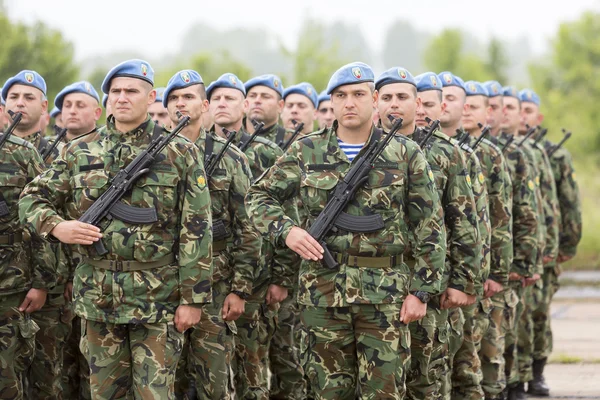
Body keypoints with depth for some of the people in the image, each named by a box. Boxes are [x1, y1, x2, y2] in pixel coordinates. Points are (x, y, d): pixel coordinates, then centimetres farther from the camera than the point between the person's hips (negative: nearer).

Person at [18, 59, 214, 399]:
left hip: (157, 300, -3)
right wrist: (56, 226, -10)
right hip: (97, 299, 3)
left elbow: (196, 230, -5)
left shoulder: (180, 153, -1)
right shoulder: (80, 152, 8)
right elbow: (33, 198, 13)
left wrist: (192, 298, -10)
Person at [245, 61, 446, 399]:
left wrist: (422, 291, -5)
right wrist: (286, 230, -10)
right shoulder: (306, 153, 5)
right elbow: (259, 197, 11)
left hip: (386, 293, -1)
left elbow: (430, 228, 2)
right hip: (323, 291, 2)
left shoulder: (405, 154, 2)